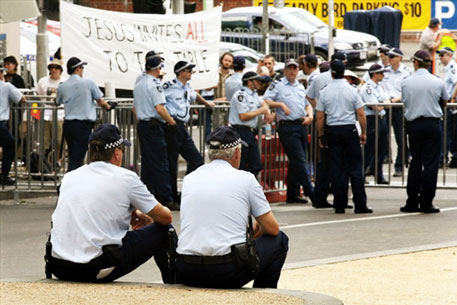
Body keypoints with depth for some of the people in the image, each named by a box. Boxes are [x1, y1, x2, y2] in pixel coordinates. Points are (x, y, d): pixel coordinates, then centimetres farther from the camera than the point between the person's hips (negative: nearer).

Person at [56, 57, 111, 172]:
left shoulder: (62, 87, 3)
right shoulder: (89, 83, -6)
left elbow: (58, 103, 20)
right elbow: (101, 102, 1)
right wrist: (108, 107, 23)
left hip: (68, 123, 4)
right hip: (83, 125, -4)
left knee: (73, 157, 16)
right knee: (77, 159, -7)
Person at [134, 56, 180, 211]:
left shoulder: (138, 84, 14)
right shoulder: (154, 84, -14)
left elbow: (135, 107, 21)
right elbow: (159, 108, -21)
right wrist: (171, 121, -9)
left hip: (142, 125, 9)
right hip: (154, 126, -9)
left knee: (146, 161, 12)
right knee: (160, 163, -7)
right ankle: (166, 198, -8)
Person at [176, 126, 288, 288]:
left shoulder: (189, 179, 13)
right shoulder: (245, 179, 1)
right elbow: (272, 229, 6)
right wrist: (258, 230, 32)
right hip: (229, 273, -4)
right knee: (279, 240, 21)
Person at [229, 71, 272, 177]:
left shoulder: (253, 94, 16)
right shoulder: (241, 95, -13)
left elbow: (262, 103, 36)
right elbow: (243, 116, -20)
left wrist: (267, 112, 13)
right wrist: (260, 111, -10)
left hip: (251, 132, 10)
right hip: (241, 132, -10)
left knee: (256, 166, 6)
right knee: (240, 166, -7)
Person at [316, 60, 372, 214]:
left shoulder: (325, 92, -1)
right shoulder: (352, 90, -3)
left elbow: (320, 117, 1)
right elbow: (361, 114, -4)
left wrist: (321, 135, 10)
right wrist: (364, 133, 6)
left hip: (332, 130, 1)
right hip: (350, 129, -1)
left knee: (337, 168, 4)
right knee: (355, 167, 1)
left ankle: (339, 205, 4)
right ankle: (360, 205, -3)